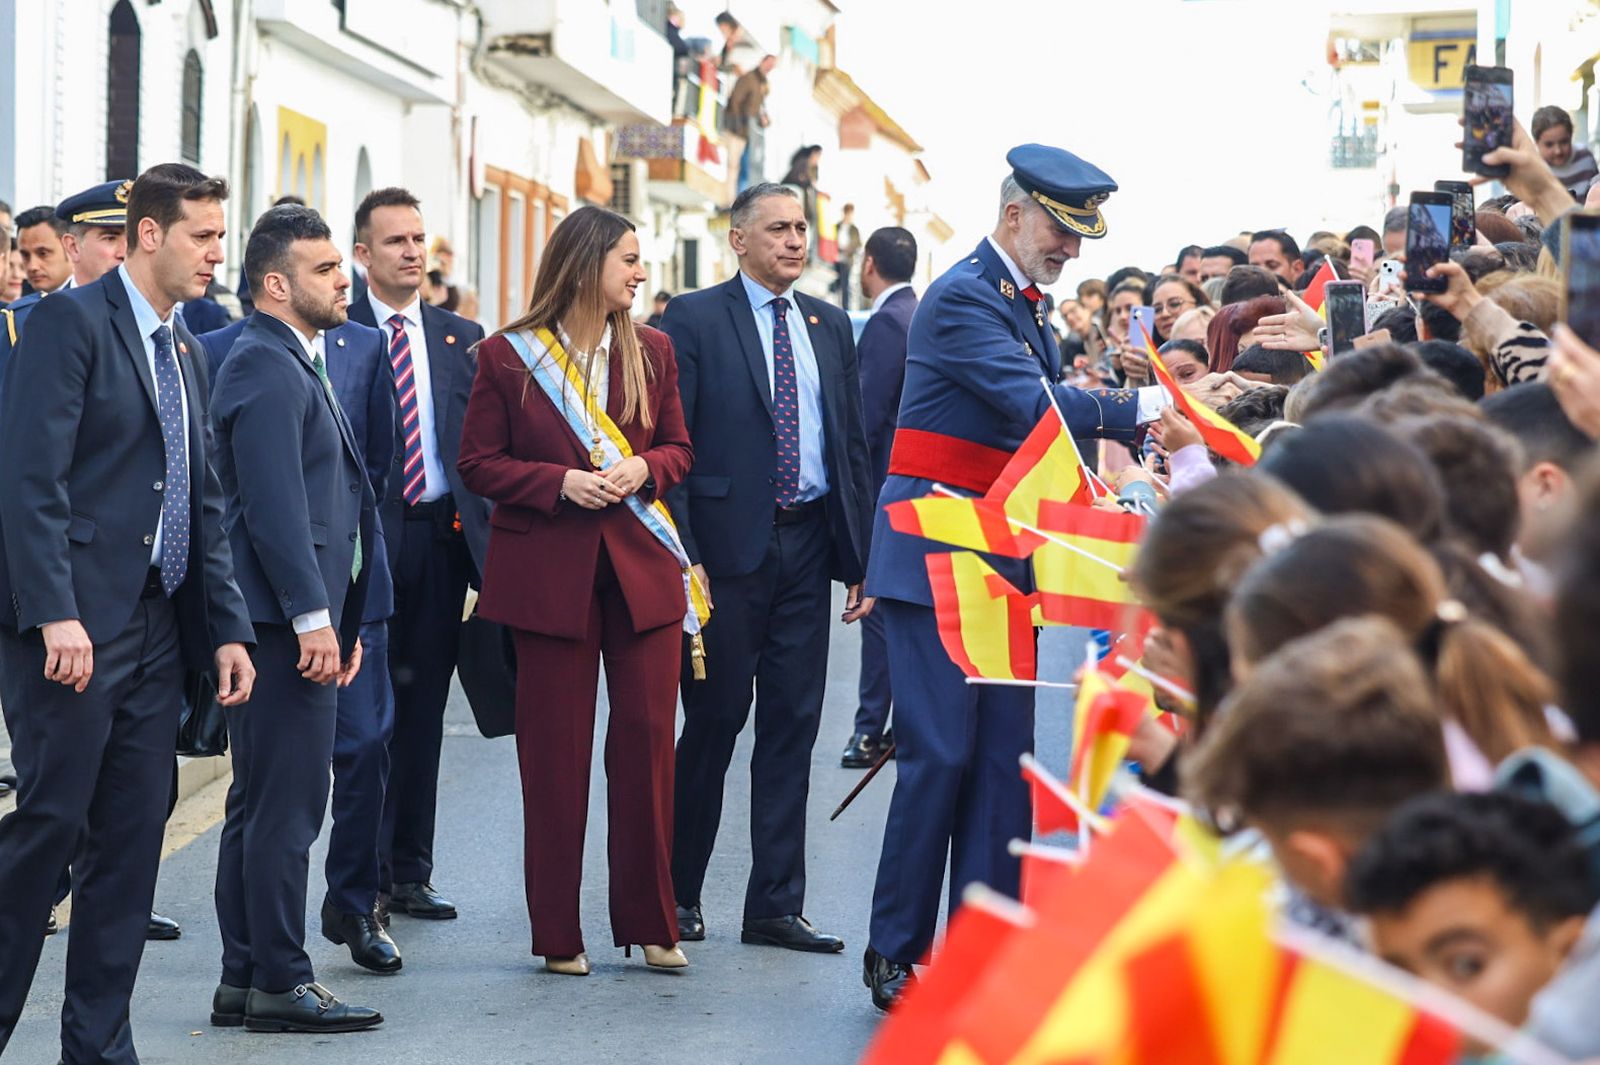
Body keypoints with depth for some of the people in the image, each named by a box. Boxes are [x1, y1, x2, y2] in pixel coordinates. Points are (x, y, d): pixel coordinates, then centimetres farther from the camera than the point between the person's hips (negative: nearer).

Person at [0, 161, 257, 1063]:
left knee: (133, 841, 7)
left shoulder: (186, 352, 18)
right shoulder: (73, 322, -7)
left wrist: (227, 627, 12)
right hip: (74, 627, -8)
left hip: (155, 630, 8)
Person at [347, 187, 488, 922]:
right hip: (367, 537, -4)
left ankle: (411, 875, 16)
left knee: (423, 711, 9)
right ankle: (365, 876, 5)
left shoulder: (462, 337, 12)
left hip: (443, 536, 4)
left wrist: (486, 534, 0)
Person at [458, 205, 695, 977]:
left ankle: (651, 923, 11)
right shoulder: (508, 356, -1)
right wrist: (561, 482, -14)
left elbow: (678, 448, 15)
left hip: (640, 565, 3)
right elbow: (478, 463, 0)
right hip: (548, 571, -3)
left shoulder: (651, 351, 9)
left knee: (647, 737, 0)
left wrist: (642, 469, -8)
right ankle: (558, 935, 11)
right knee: (554, 752, 2)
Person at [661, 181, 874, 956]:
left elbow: (853, 443, 14)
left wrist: (860, 556, 8)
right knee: (714, 720, 2)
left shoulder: (830, 326, 13)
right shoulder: (693, 320, -3)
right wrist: (682, 556, -14)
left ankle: (776, 905, 11)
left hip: (808, 544, 5)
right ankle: (678, 892, 17)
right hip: (729, 544, -5)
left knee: (792, 726, 5)